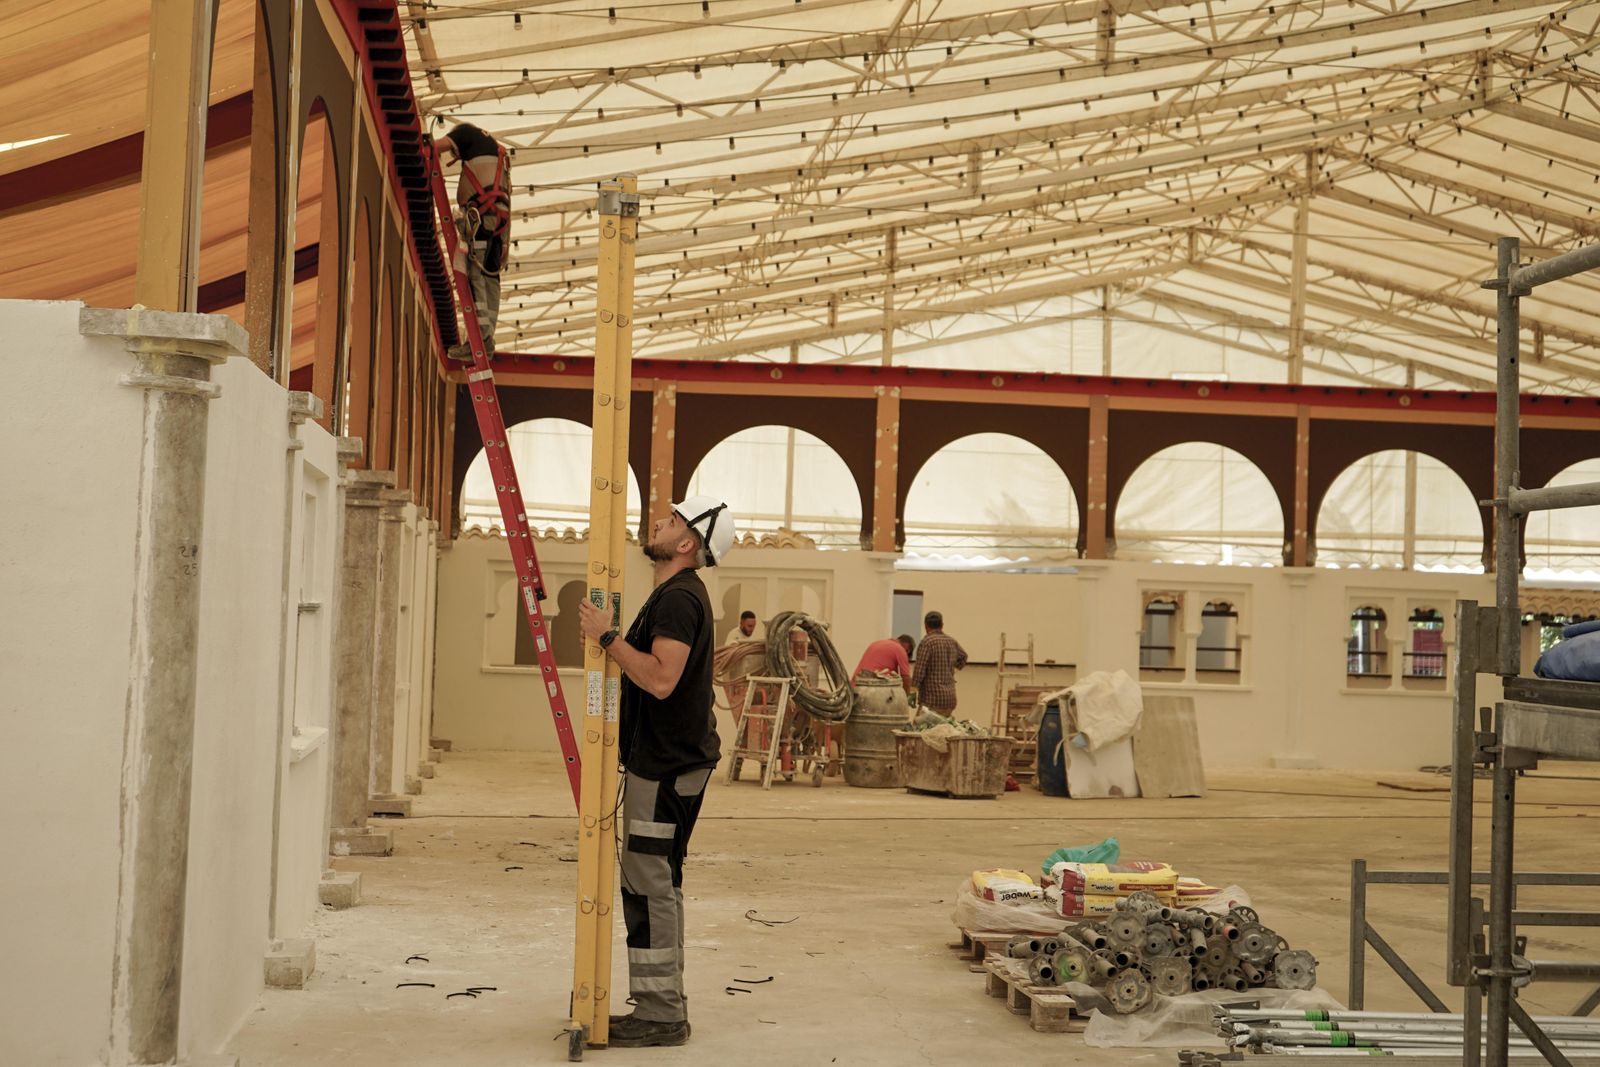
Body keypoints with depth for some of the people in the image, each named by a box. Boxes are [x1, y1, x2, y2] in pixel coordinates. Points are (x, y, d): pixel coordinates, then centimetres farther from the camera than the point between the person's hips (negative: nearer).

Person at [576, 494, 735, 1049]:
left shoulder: (679, 598, -17)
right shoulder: (675, 594, 18)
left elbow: (660, 678, -29)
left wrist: (608, 636, -24)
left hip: (668, 765, -11)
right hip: (664, 758, 11)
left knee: (649, 885, -7)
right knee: (656, 885, 15)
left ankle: (661, 1014, -2)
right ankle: (662, 1005, 22)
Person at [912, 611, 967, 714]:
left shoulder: (927, 641, -10)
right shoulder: (952, 642, 12)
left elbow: (920, 669, -14)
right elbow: (963, 656, 33)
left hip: (932, 697, -7)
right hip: (950, 697, 7)